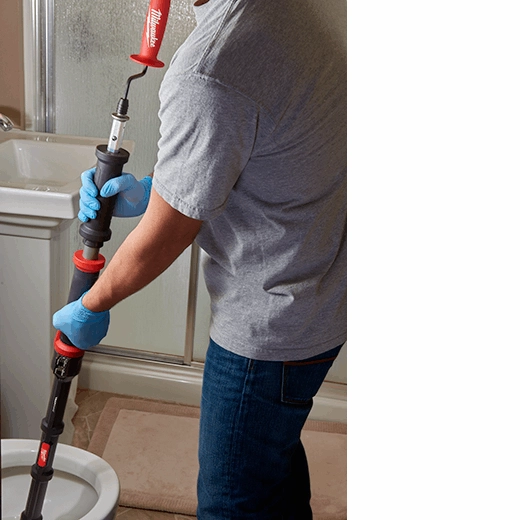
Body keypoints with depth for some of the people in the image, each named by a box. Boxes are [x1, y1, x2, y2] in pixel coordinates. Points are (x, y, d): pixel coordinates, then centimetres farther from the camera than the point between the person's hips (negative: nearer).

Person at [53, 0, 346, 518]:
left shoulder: (207, 75, -32)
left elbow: (160, 242, -19)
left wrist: (91, 307, 0)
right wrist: (155, 190, 3)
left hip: (270, 324, -9)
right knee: (274, 444, 31)